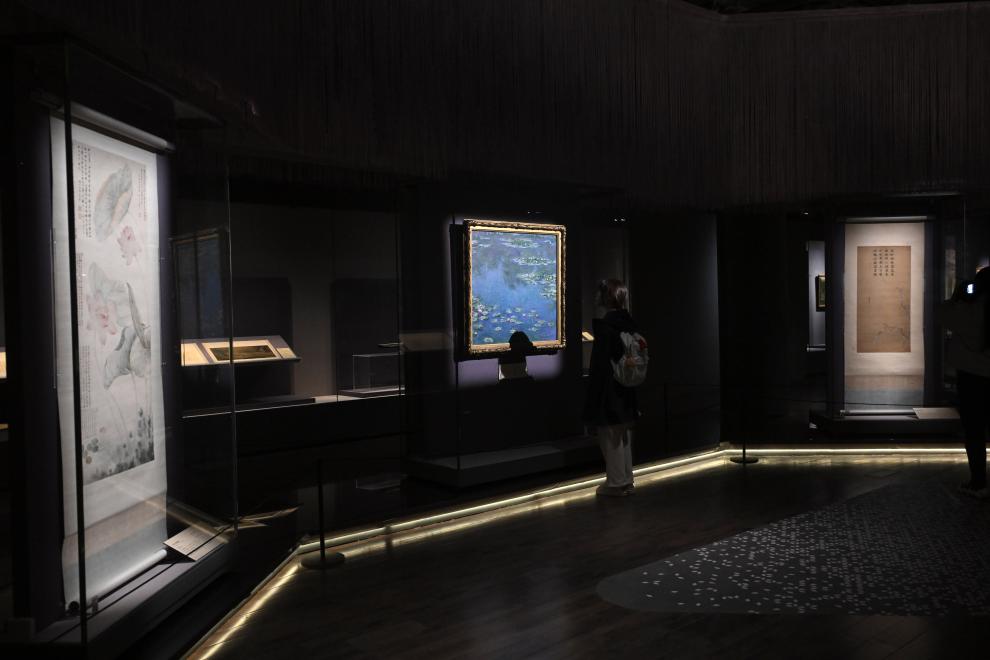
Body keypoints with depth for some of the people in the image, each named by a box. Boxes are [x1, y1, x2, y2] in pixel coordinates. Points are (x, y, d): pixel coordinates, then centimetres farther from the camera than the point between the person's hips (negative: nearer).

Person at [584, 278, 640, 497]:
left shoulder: (605, 325, -18)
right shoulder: (628, 323, 6)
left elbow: (600, 364, -20)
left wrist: (593, 398, -16)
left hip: (608, 392, -8)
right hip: (626, 391, 8)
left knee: (610, 438, 2)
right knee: (623, 437, 15)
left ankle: (616, 483, 11)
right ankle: (626, 480, 23)